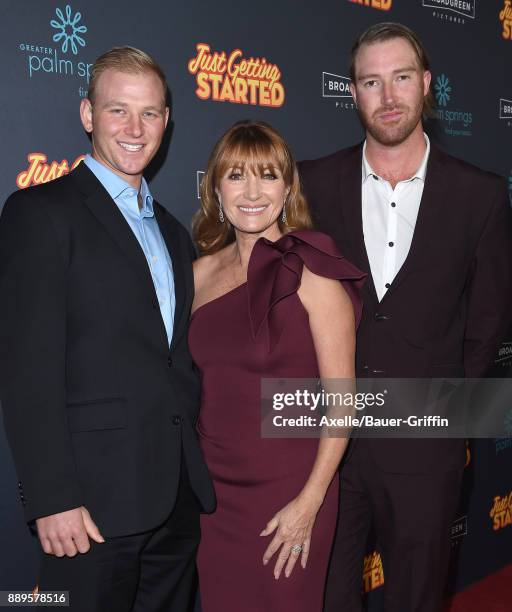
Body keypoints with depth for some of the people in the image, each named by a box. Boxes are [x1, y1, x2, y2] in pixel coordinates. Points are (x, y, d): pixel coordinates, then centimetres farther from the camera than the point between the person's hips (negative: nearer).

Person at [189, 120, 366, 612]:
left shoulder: (312, 270, -12)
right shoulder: (201, 272, 2)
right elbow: (194, 381, 10)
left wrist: (310, 502, -14)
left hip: (286, 492, -4)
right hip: (210, 485, 4)